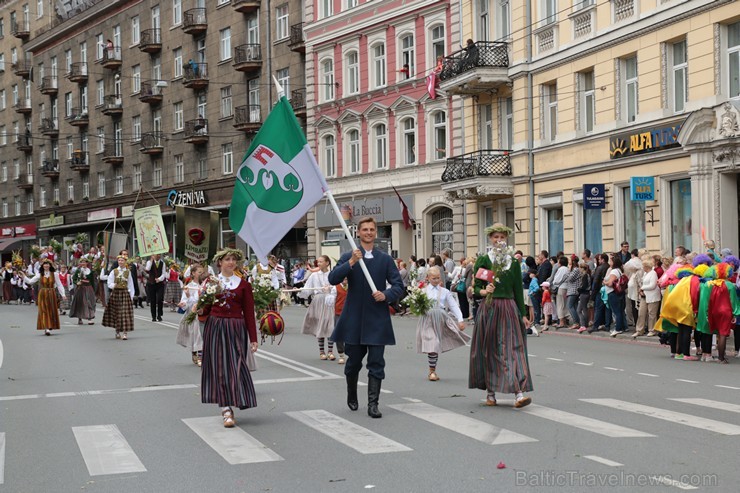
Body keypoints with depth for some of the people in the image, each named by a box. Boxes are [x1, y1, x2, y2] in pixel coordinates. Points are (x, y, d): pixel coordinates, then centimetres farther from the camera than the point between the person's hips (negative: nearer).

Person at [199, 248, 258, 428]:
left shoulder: (244, 284, 5)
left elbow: (249, 312, 4)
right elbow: (206, 308, 9)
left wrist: (253, 339, 1)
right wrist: (200, 311, -15)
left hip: (236, 329, 0)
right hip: (215, 328, 0)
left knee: (236, 367, -5)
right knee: (219, 367, -1)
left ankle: (228, 407, 3)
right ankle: (226, 409, 2)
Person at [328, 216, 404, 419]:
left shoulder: (385, 259, 6)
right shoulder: (348, 257, 4)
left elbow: (398, 285, 4)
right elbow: (333, 279, -10)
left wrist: (386, 295, -16)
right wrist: (351, 263, -22)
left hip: (377, 320, 0)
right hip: (354, 319, 0)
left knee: (376, 364, -4)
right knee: (353, 362, 12)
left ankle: (373, 404, -1)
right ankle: (352, 396, 35)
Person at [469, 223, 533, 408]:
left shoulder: (514, 262, 9)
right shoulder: (483, 260, 2)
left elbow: (518, 290, 13)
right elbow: (475, 287, 1)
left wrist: (523, 314, 10)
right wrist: (483, 291, -22)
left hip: (509, 309, 1)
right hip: (488, 309, -1)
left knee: (513, 348, -7)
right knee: (489, 350, 4)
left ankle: (519, 393, -15)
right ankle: (490, 392, 16)